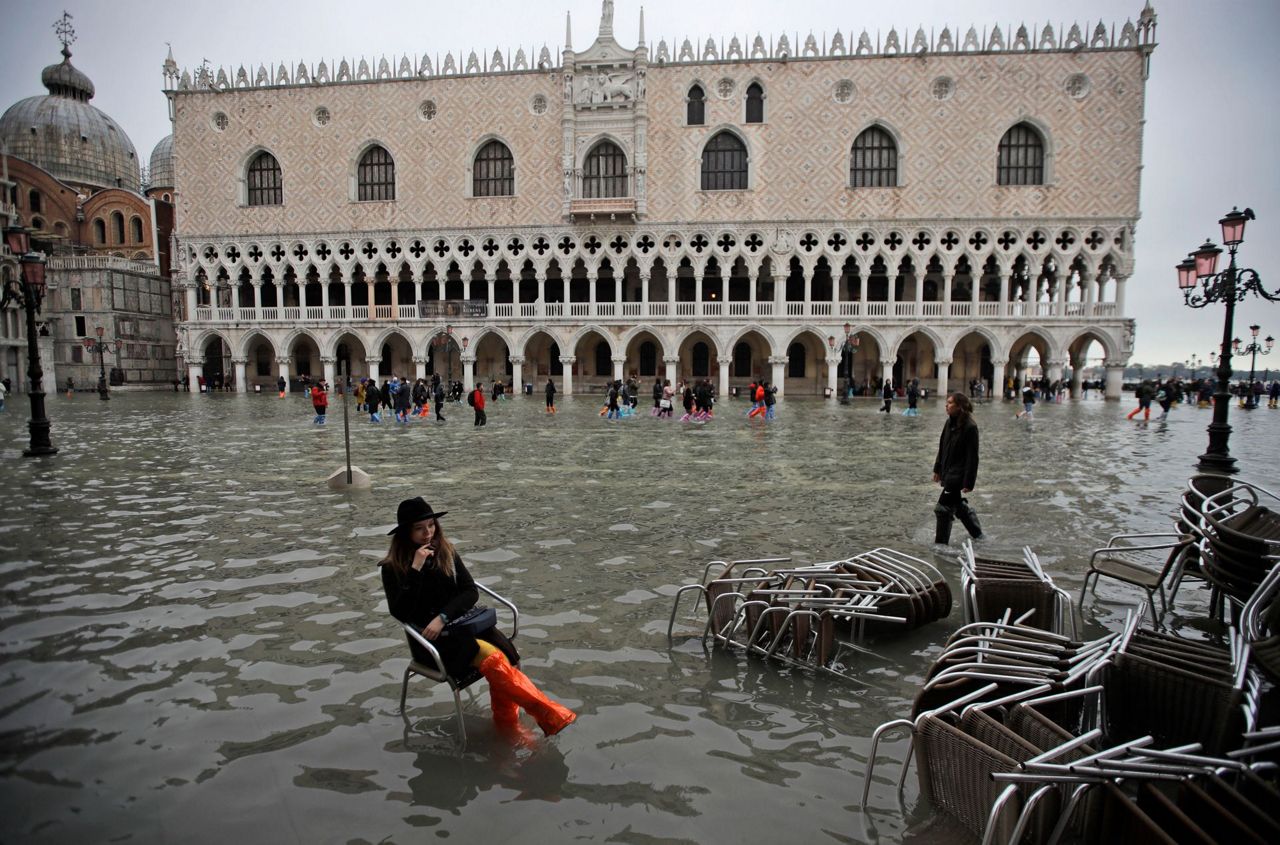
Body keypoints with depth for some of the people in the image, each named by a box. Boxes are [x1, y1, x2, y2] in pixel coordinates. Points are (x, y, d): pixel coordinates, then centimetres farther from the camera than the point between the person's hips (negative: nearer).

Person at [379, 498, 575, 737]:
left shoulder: (446, 551, 7)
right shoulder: (393, 567, -4)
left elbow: (470, 591, 1)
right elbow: (400, 613, -15)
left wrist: (443, 617, -15)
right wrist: (416, 569, -22)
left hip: (460, 623, 4)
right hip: (430, 637, -4)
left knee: (506, 657, -24)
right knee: (493, 659, -27)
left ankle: (506, 722, -7)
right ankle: (547, 713, -19)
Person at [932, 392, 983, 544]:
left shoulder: (970, 427, -19)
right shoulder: (949, 422, 5)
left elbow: (972, 457, -18)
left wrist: (968, 482, -19)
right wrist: (937, 469, 16)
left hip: (958, 476, -9)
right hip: (948, 473, 9)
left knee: (943, 508, -6)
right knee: (959, 505, 22)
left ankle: (940, 544, 5)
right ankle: (978, 534, 40)